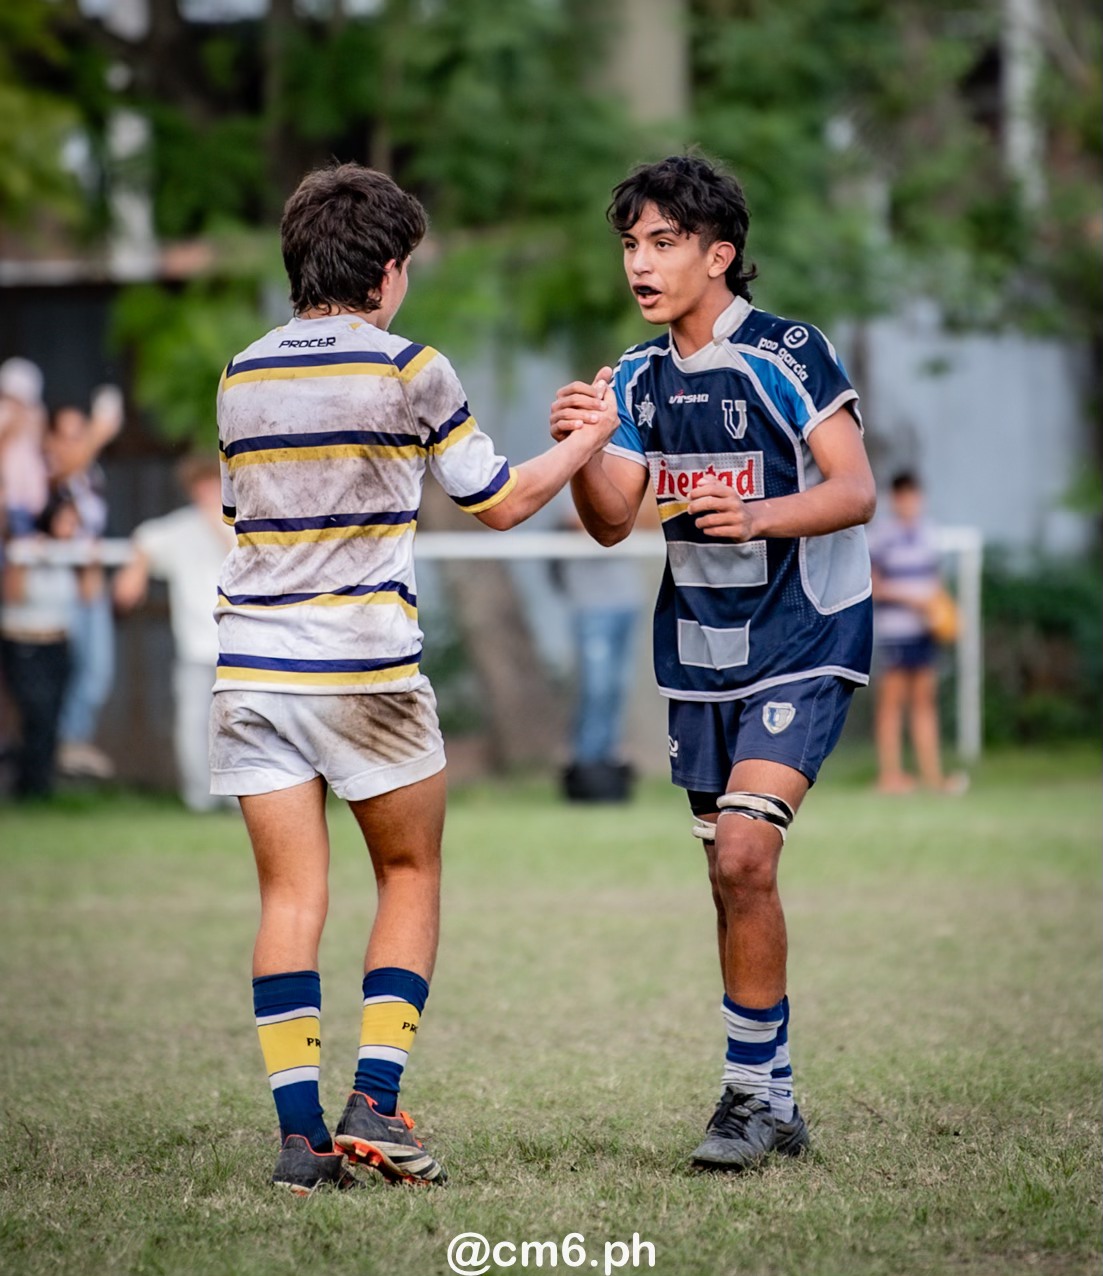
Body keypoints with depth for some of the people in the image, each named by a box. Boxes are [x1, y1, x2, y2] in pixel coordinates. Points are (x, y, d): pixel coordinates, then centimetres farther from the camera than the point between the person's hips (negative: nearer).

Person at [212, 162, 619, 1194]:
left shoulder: (242, 375, 9)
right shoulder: (408, 371, -5)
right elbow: (500, 501, 3)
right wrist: (590, 438, 18)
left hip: (250, 669, 4)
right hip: (365, 670, -4)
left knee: (291, 896, 4)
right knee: (411, 877, 11)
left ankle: (299, 1130, -3)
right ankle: (374, 1102, -1)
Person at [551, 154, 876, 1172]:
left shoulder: (790, 355, -11)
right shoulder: (641, 378, 7)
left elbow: (855, 493, -14)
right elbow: (612, 523, 2)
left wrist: (759, 515, -31)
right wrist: (581, 451, -17)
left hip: (803, 639, -6)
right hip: (699, 654, 6)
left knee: (744, 853, -19)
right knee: (733, 879, 9)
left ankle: (750, 1087, -9)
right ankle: (774, 1100, 18)